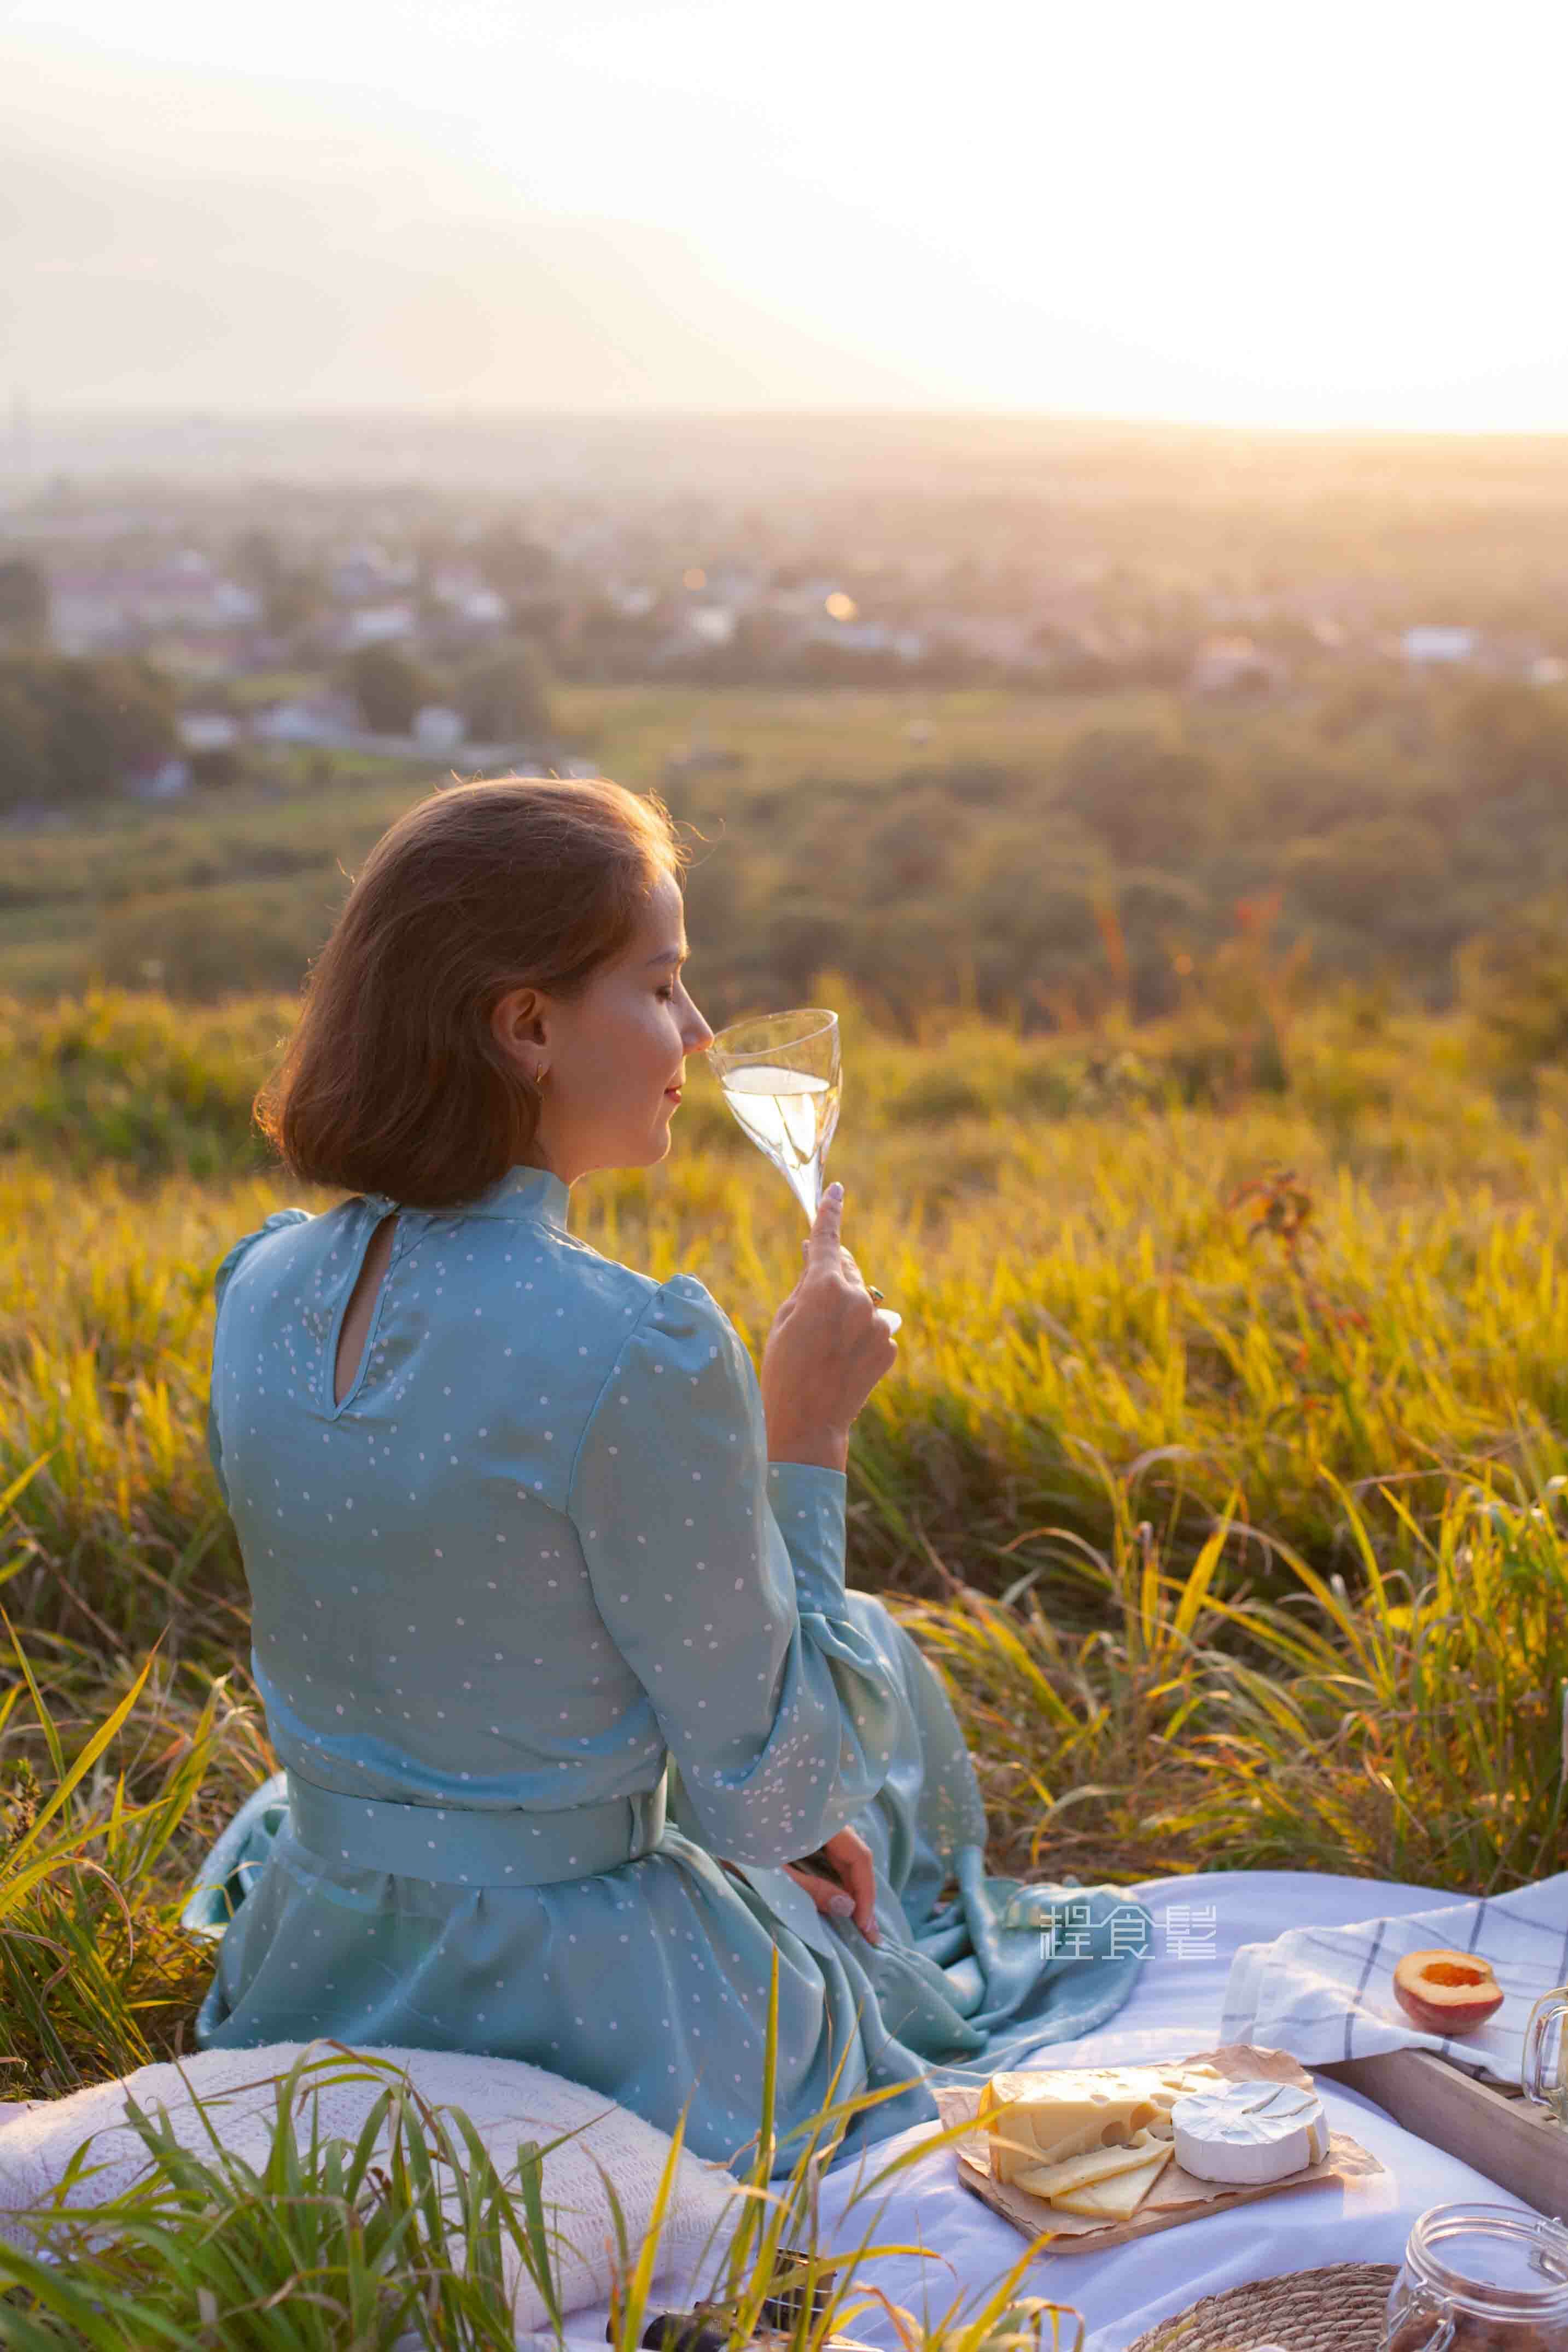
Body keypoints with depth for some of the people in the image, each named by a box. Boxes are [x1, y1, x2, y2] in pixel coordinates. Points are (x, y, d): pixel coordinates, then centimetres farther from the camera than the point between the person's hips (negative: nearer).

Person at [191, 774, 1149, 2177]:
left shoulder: (267, 1285, -4)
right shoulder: (635, 1351, -28)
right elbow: (771, 1797, -17)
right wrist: (804, 1434, -12)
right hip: (584, 2025, -6)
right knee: (867, 1649, 25)